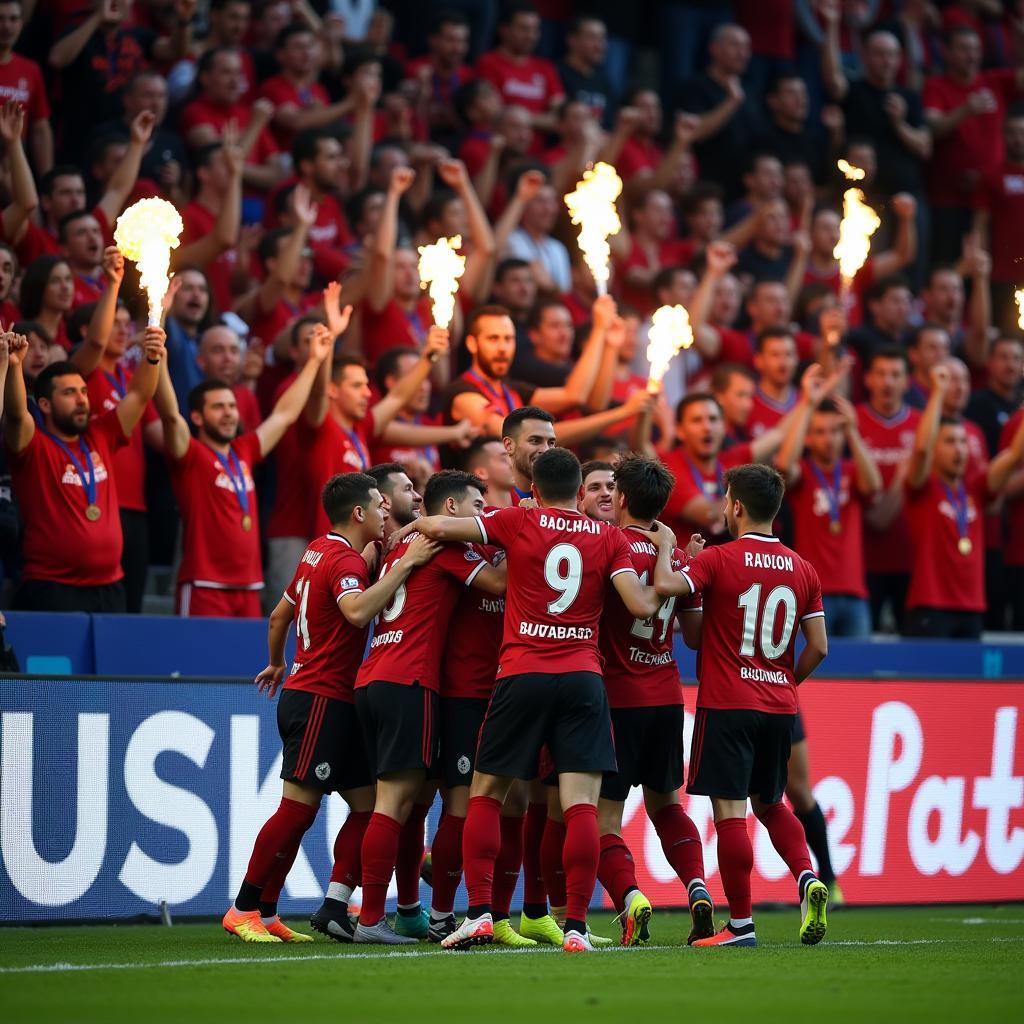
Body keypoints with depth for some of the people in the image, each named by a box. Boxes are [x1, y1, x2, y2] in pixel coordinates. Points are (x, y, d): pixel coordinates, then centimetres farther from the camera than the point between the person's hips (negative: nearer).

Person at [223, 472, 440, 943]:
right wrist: (405, 564, -32)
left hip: (332, 701, 10)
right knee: (298, 810, -9)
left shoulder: (320, 552, 15)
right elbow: (357, 611, -36)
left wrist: (277, 663, 42)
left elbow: (279, 615, 26)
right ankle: (245, 909, -5)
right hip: (320, 700, -10)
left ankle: (334, 906, 2)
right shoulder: (344, 560, -14)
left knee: (366, 804, 6)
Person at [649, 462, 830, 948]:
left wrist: (666, 546, -5)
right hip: (780, 707, 6)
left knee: (730, 811, -2)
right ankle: (807, 878, -1)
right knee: (769, 803, 21)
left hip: (727, 706, -6)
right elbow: (818, 647, 7)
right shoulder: (802, 569, 7)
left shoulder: (720, 559, -9)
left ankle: (741, 923, -1)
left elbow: (666, 585, -24)